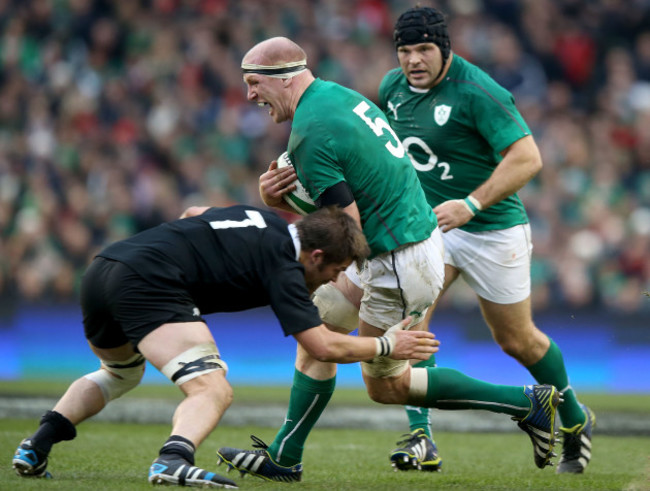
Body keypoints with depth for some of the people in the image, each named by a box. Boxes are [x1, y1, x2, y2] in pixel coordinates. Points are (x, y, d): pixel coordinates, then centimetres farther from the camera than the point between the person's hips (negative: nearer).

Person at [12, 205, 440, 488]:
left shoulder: (264, 219, 21)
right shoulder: (282, 265, -3)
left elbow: (193, 213, 37)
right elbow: (324, 347, -6)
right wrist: (388, 345, 7)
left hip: (102, 269, 9)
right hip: (150, 283, -9)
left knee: (120, 374, 35)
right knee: (213, 390, -16)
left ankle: (35, 448, 20)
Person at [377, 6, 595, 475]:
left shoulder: (477, 92, -22)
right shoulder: (393, 87, 0)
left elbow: (527, 158, -27)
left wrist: (470, 205, -33)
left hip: (492, 230, -5)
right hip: (425, 225, 5)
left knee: (517, 340, 8)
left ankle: (575, 420, 34)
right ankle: (421, 438, -16)